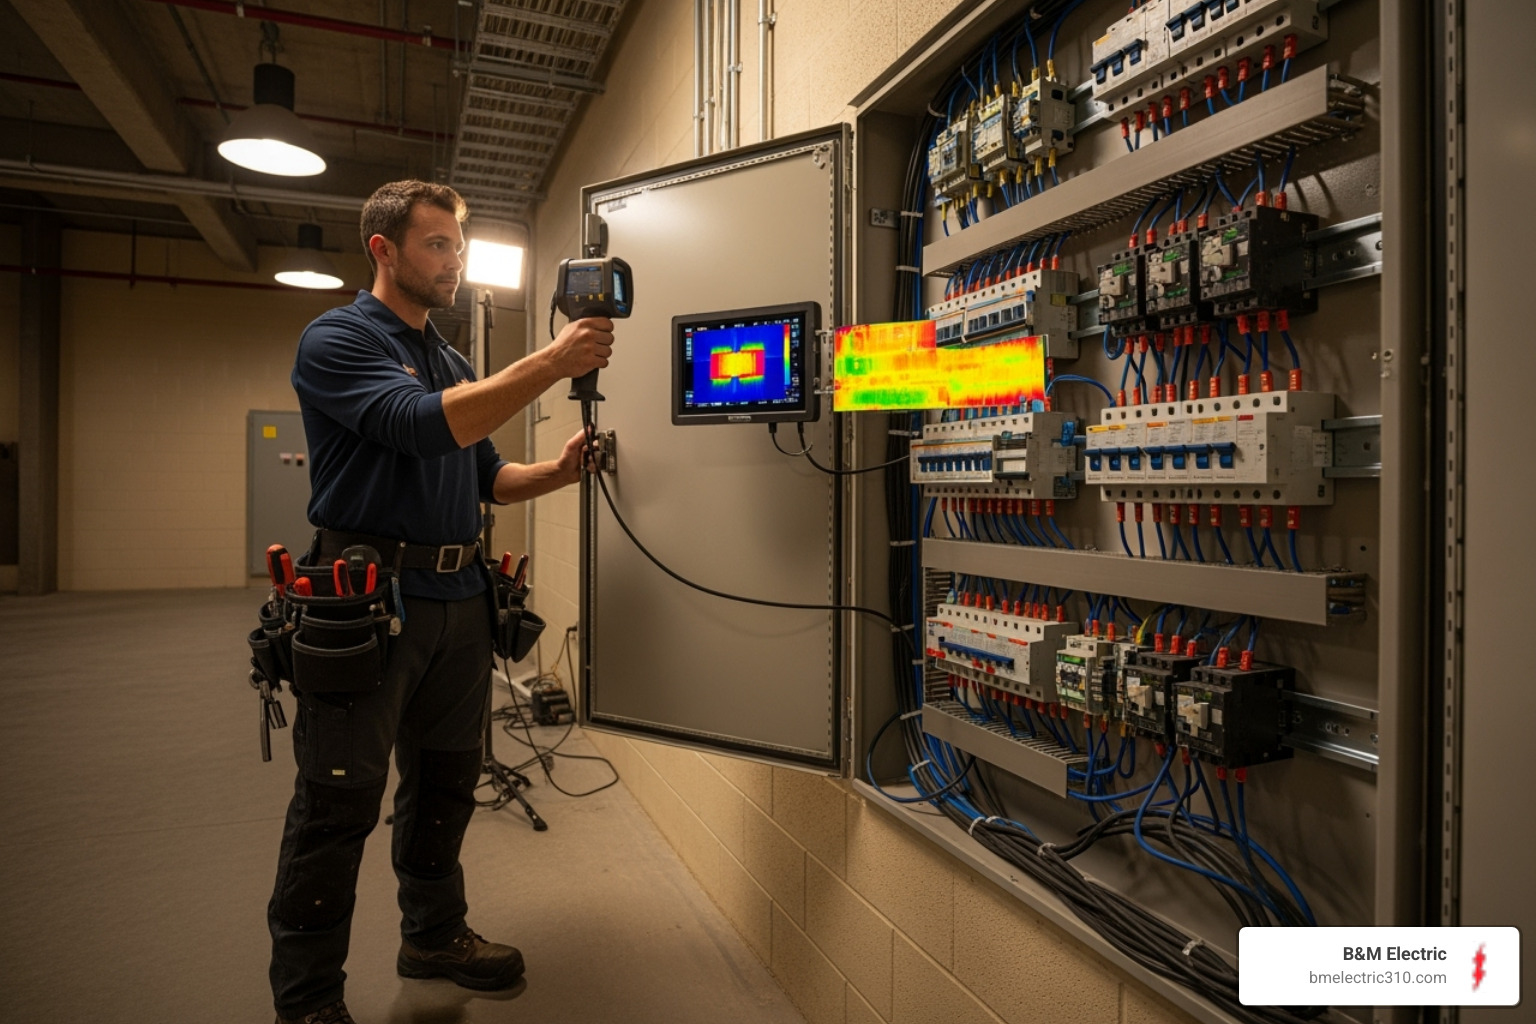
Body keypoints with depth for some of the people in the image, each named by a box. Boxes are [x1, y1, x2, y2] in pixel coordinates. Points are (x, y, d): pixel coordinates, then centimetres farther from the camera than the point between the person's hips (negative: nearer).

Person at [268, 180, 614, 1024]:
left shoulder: (452, 363, 18)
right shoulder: (339, 339, -6)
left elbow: (485, 477, 18)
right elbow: (422, 426, -23)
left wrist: (557, 471, -1)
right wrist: (551, 363, -24)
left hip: (458, 597, 8)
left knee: (446, 781, 17)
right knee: (339, 802, 2)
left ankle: (435, 934, 35)